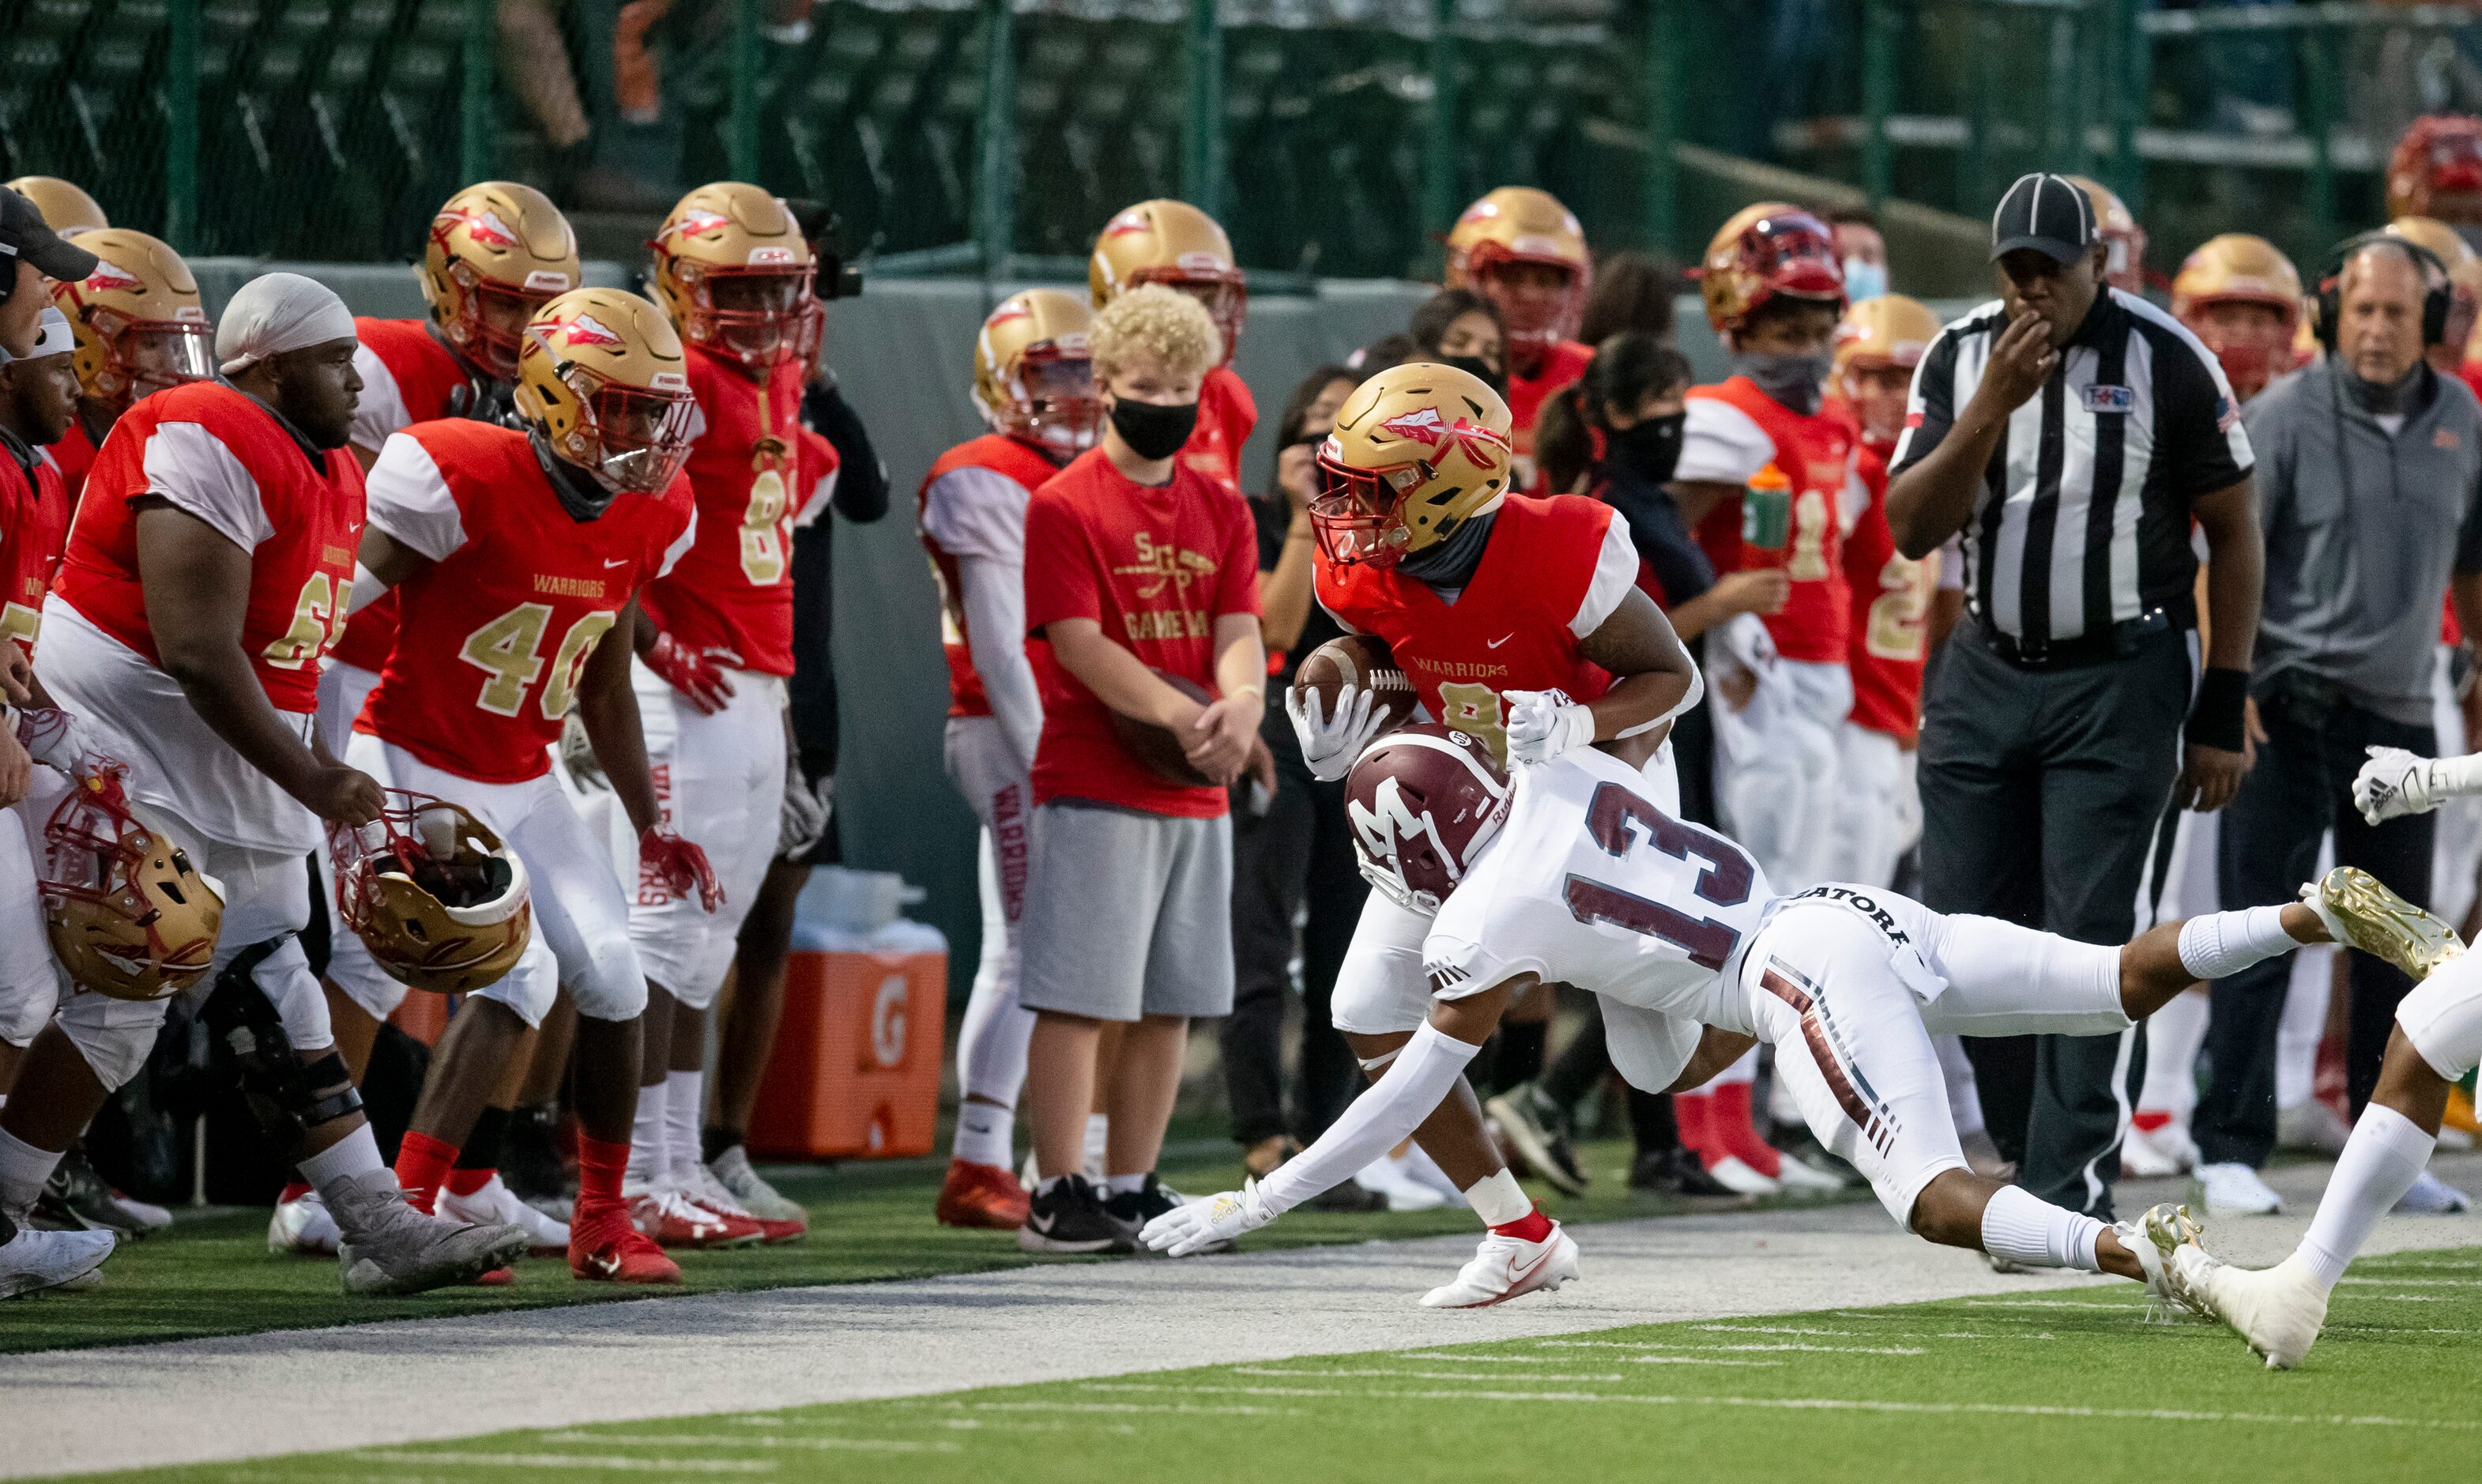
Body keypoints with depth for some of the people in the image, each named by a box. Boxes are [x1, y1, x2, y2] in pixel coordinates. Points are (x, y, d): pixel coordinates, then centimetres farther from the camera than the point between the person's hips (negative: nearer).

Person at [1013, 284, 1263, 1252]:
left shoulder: (1219, 509, 12)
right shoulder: (1064, 506, -6)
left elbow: (1236, 629, 5)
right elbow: (1081, 645, -14)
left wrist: (1239, 704, -17)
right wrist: (1179, 716, -22)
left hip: (1196, 792, 6)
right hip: (1093, 788, -6)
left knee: (1170, 1004, 9)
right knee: (1079, 997, -6)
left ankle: (1132, 1188, 18)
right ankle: (1058, 1194, -2)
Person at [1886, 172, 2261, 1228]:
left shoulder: (2167, 364, -7)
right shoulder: (1959, 358, 3)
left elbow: (2234, 535, -1)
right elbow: (1912, 530, -4)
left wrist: (2221, 712, -5)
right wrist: (1992, 404, -17)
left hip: (2118, 678, -4)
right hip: (1986, 672, 4)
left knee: (2087, 942, -10)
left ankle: (2067, 1194, -8)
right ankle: (2034, 1150, 20)